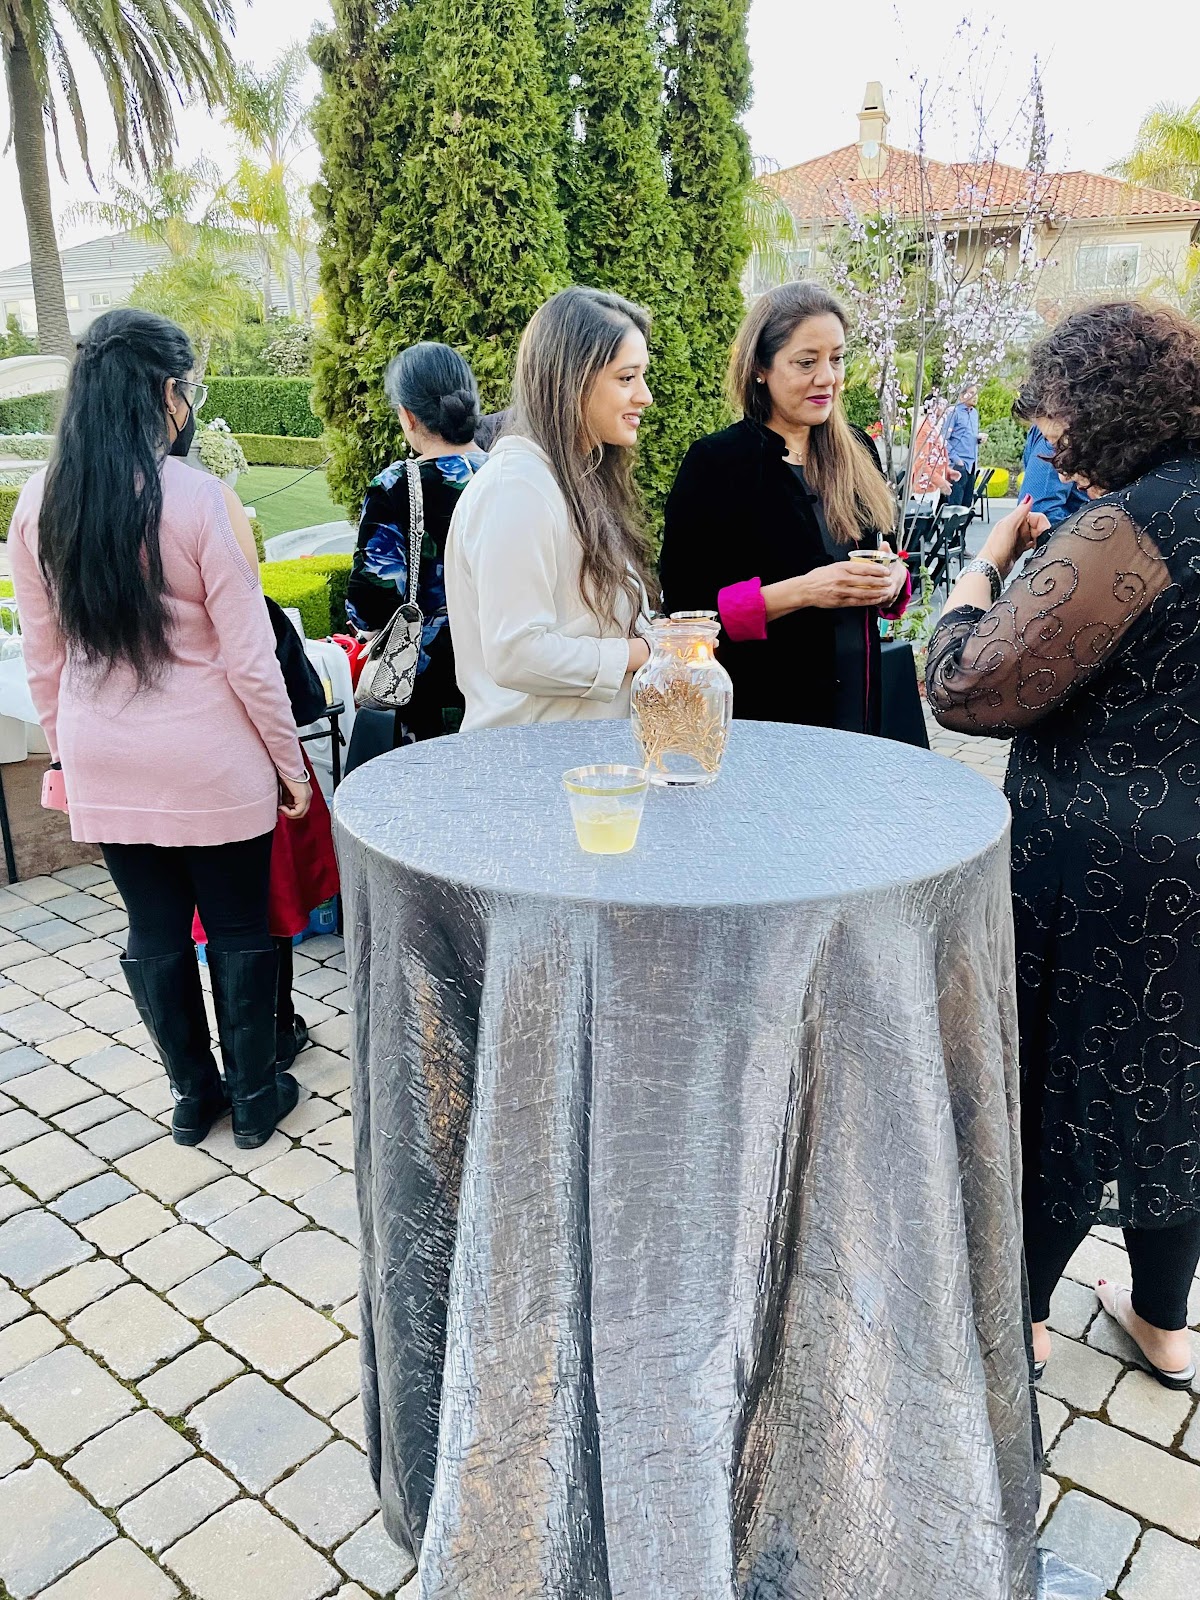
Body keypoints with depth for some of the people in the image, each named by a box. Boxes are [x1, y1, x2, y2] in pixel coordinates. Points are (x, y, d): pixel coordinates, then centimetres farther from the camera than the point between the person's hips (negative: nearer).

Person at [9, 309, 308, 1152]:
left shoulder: (39, 505, -1)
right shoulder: (200, 498, -16)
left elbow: (44, 660, 7)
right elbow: (248, 658, -13)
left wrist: (66, 752, 19)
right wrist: (290, 761, -2)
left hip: (104, 765, 5)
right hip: (211, 763, -4)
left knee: (155, 931, 16)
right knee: (238, 928, 13)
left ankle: (192, 1095, 33)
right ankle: (254, 1097, 28)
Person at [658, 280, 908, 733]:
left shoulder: (858, 453, 6)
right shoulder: (714, 462, -10)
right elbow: (687, 607, -15)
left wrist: (891, 582, -6)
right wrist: (802, 591, -23)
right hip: (760, 710, -5)